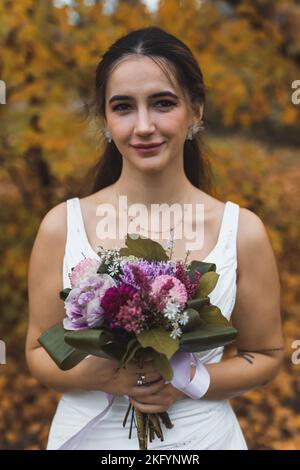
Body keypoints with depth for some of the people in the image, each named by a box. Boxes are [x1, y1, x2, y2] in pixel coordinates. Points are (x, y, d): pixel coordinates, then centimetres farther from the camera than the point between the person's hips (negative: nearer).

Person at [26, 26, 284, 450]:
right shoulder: (61, 226, -12)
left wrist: (192, 381, -18)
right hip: (89, 434, 1)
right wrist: (95, 375, -21)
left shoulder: (244, 232, -12)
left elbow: (266, 356, -2)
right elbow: (40, 351, -3)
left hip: (200, 435, 0)